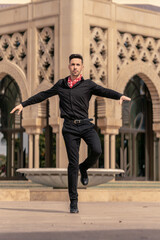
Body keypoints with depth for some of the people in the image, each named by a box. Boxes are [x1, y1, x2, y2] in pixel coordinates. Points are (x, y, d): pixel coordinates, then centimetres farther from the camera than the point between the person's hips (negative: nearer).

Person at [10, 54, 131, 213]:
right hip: (70, 127, 1)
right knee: (73, 163, -3)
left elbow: (104, 91, -9)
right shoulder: (61, 85, 12)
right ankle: (73, 201, 6)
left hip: (85, 124, -1)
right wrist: (23, 104, 26)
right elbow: (43, 95, 24)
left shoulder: (88, 85, 6)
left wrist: (119, 96, -29)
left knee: (97, 150, -26)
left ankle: (84, 168, 10)